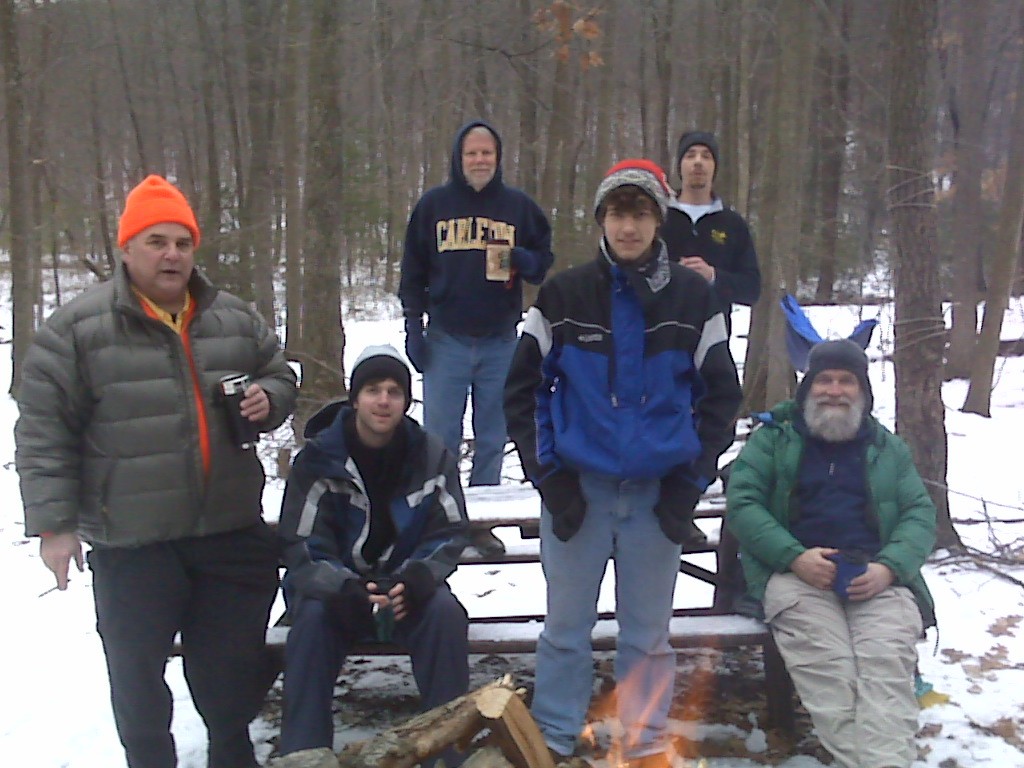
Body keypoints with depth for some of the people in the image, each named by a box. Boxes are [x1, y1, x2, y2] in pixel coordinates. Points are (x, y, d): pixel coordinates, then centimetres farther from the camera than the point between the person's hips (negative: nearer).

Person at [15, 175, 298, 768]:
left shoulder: (236, 318, 5)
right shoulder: (78, 328, -8)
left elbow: (281, 375, 19)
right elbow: (44, 430, -7)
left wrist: (268, 399, -4)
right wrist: (53, 522, -10)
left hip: (233, 531, 4)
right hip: (132, 542, -3)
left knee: (234, 664, 17)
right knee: (138, 675, 12)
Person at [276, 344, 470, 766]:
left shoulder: (432, 456, -4)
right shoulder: (317, 460, -10)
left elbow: (450, 533, -4)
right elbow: (303, 548, -13)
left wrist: (415, 582, -25)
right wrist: (349, 591, -33)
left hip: (407, 586, 1)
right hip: (334, 588, -1)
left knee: (446, 613, -28)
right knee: (311, 619, -31)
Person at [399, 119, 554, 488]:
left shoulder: (519, 206, 5)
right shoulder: (434, 203, 4)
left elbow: (544, 262, 11)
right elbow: (413, 270, 7)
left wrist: (524, 261, -13)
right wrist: (413, 327, 0)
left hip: (501, 341, 1)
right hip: (446, 340, -1)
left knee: (493, 437, 8)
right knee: (439, 434, 0)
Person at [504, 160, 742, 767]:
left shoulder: (694, 298, 2)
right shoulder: (564, 296, 0)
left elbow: (722, 393, 7)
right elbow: (524, 388, 4)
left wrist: (693, 478, -1)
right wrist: (547, 474, -3)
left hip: (659, 490, 1)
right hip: (578, 487, 0)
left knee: (648, 632, 10)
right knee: (566, 627, 7)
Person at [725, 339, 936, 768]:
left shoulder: (889, 449, 23)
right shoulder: (773, 437, 15)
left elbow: (920, 514, 13)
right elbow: (742, 503, 3)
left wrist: (889, 568, -9)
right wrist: (795, 557, -13)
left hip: (877, 578, 2)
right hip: (794, 572, -2)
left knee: (887, 660, -30)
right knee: (824, 662, -32)